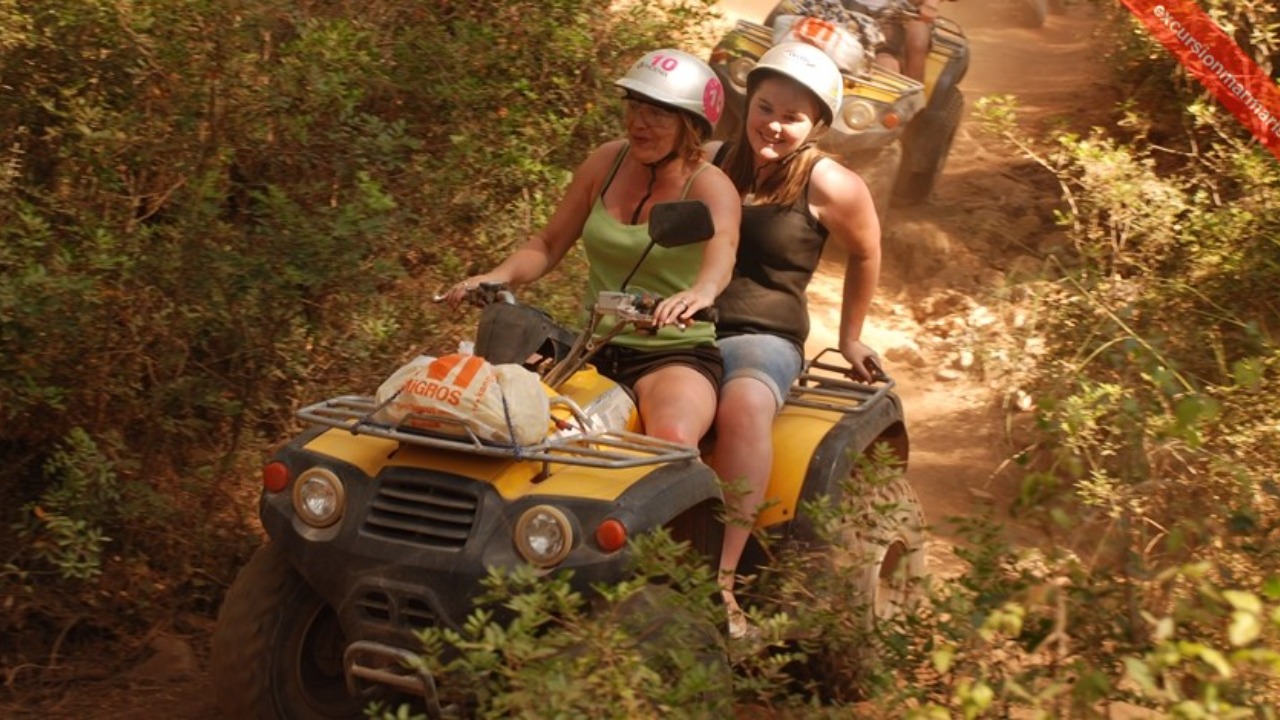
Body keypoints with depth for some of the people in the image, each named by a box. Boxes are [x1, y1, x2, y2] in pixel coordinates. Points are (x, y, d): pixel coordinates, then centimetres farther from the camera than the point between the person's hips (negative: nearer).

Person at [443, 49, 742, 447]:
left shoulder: (710, 186, -5)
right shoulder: (607, 162, 10)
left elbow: (722, 250, -28)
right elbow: (548, 243, 14)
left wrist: (701, 291, -52)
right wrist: (498, 276, -8)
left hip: (676, 356, -4)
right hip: (594, 349, 5)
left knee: (672, 439, -36)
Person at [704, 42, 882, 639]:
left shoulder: (829, 186, 0)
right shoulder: (713, 162, 12)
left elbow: (865, 254, 17)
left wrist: (850, 340, 24)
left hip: (763, 338, -4)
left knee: (744, 404, -41)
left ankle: (722, 582, -43)